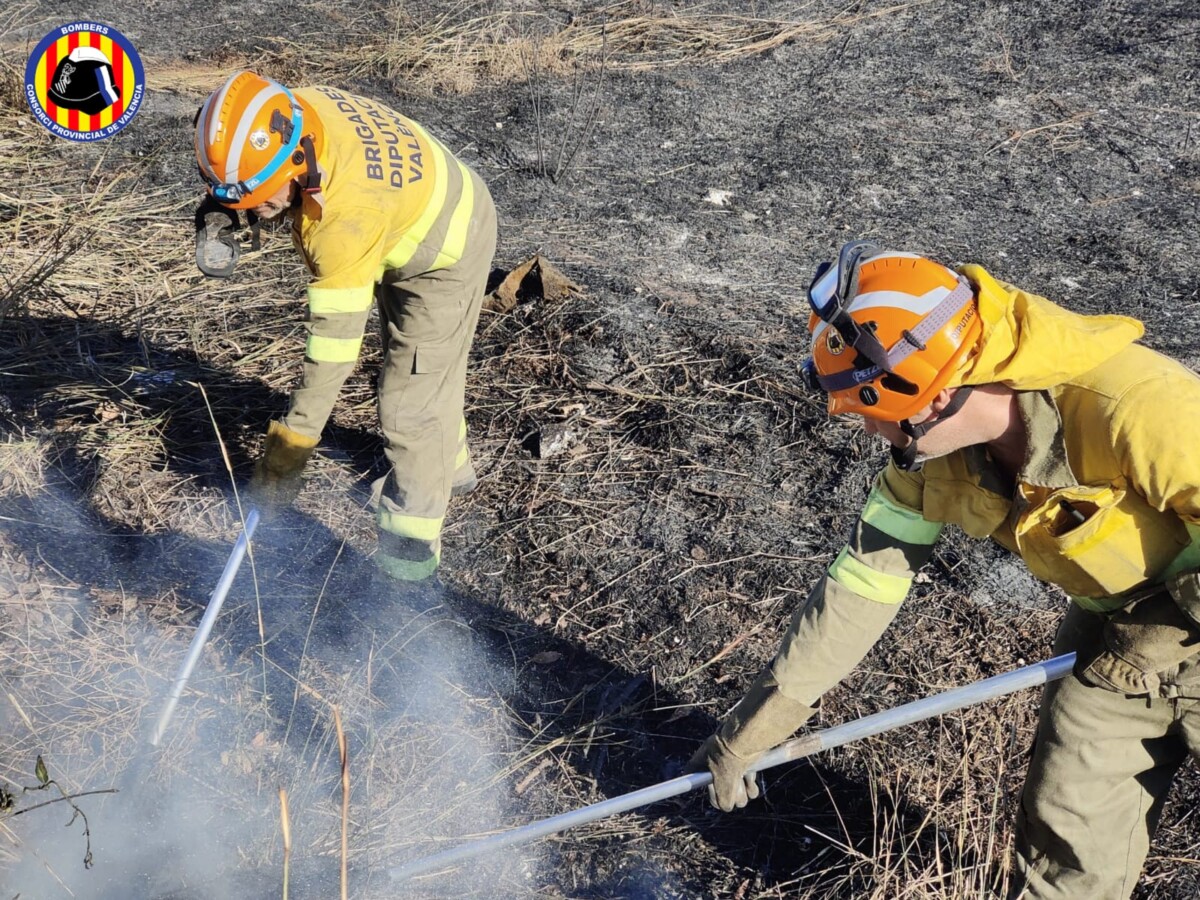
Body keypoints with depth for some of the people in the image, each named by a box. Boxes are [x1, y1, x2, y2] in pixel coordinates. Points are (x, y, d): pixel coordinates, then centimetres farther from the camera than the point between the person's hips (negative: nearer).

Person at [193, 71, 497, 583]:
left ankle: (411, 549, 1)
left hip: (445, 255, -9)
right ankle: (449, 467, 52)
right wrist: (223, 207, -15)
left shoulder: (348, 216, -44)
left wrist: (287, 452, -37)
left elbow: (333, 342, -41)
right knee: (425, 366, 28)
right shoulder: (286, 116, -24)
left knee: (409, 404, -11)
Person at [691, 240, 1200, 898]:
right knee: (1067, 830, 6)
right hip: (1120, 625, 5)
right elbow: (861, 582, -6)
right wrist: (751, 727, -4)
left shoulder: (1130, 405, -35)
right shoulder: (930, 453, -12)